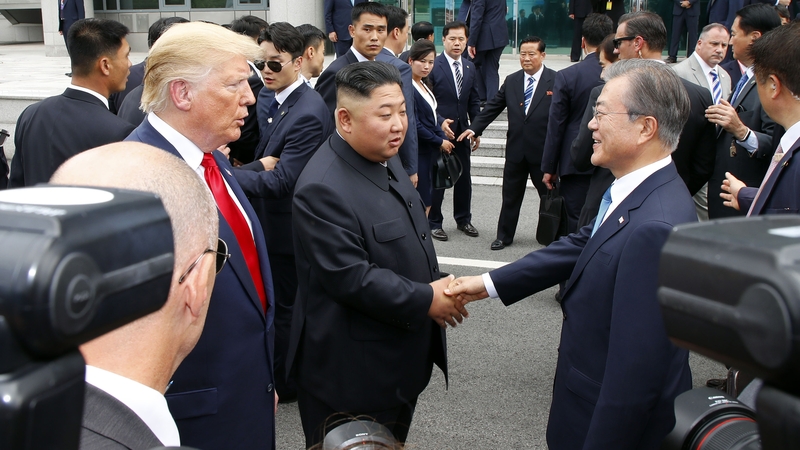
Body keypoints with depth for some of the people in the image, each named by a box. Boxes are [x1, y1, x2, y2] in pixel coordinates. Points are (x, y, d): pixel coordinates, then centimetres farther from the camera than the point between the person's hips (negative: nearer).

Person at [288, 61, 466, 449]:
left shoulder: (385, 159, 5)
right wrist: (426, 300, -21)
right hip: (353, 373, -9)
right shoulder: (322, 189, -26)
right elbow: (350, 278, -28)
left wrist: (438, 282, 3)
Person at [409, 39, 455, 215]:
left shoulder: (424, 85, 11)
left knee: (427, 200, 13)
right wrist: (440, 141, -9)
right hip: (418, 153, -9)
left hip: (431, 150, 9)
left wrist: (443, 138, -1)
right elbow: (415, 126, -19)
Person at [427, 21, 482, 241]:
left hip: (462, 131, 5)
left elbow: (474, 102, 12)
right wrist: (439, 123, -20)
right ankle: (433, 223, 17)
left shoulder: (470, 68, 9)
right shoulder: (433, 66, -9)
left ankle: (463, 219, 27)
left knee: (464, 178, 12)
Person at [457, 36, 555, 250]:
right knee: (510, 196, 12)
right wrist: (474, 128, -4)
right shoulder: (511, 81, 7)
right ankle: (504, 235, 25)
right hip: (516, 150, 3)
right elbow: (493, 107, 8)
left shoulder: (556, 81, -6)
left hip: (543, 151, -3)